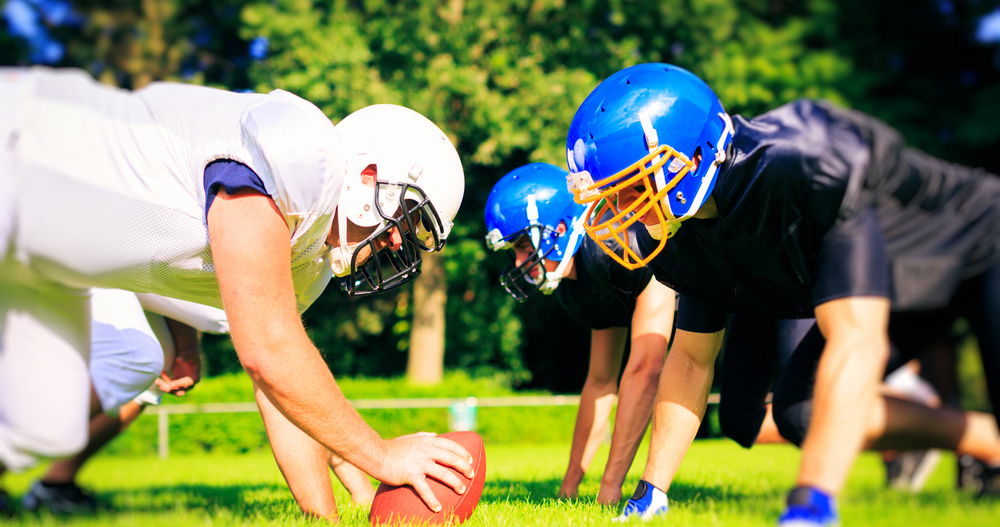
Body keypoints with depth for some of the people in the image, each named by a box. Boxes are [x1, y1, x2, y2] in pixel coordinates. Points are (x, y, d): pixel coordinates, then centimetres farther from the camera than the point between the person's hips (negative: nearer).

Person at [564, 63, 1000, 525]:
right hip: (898, 293, 8)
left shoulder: (801, 166, -40)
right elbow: (691, 358, 1)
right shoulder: (680, 239, -14)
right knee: (800, 410, -4)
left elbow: (855, 340, -43)